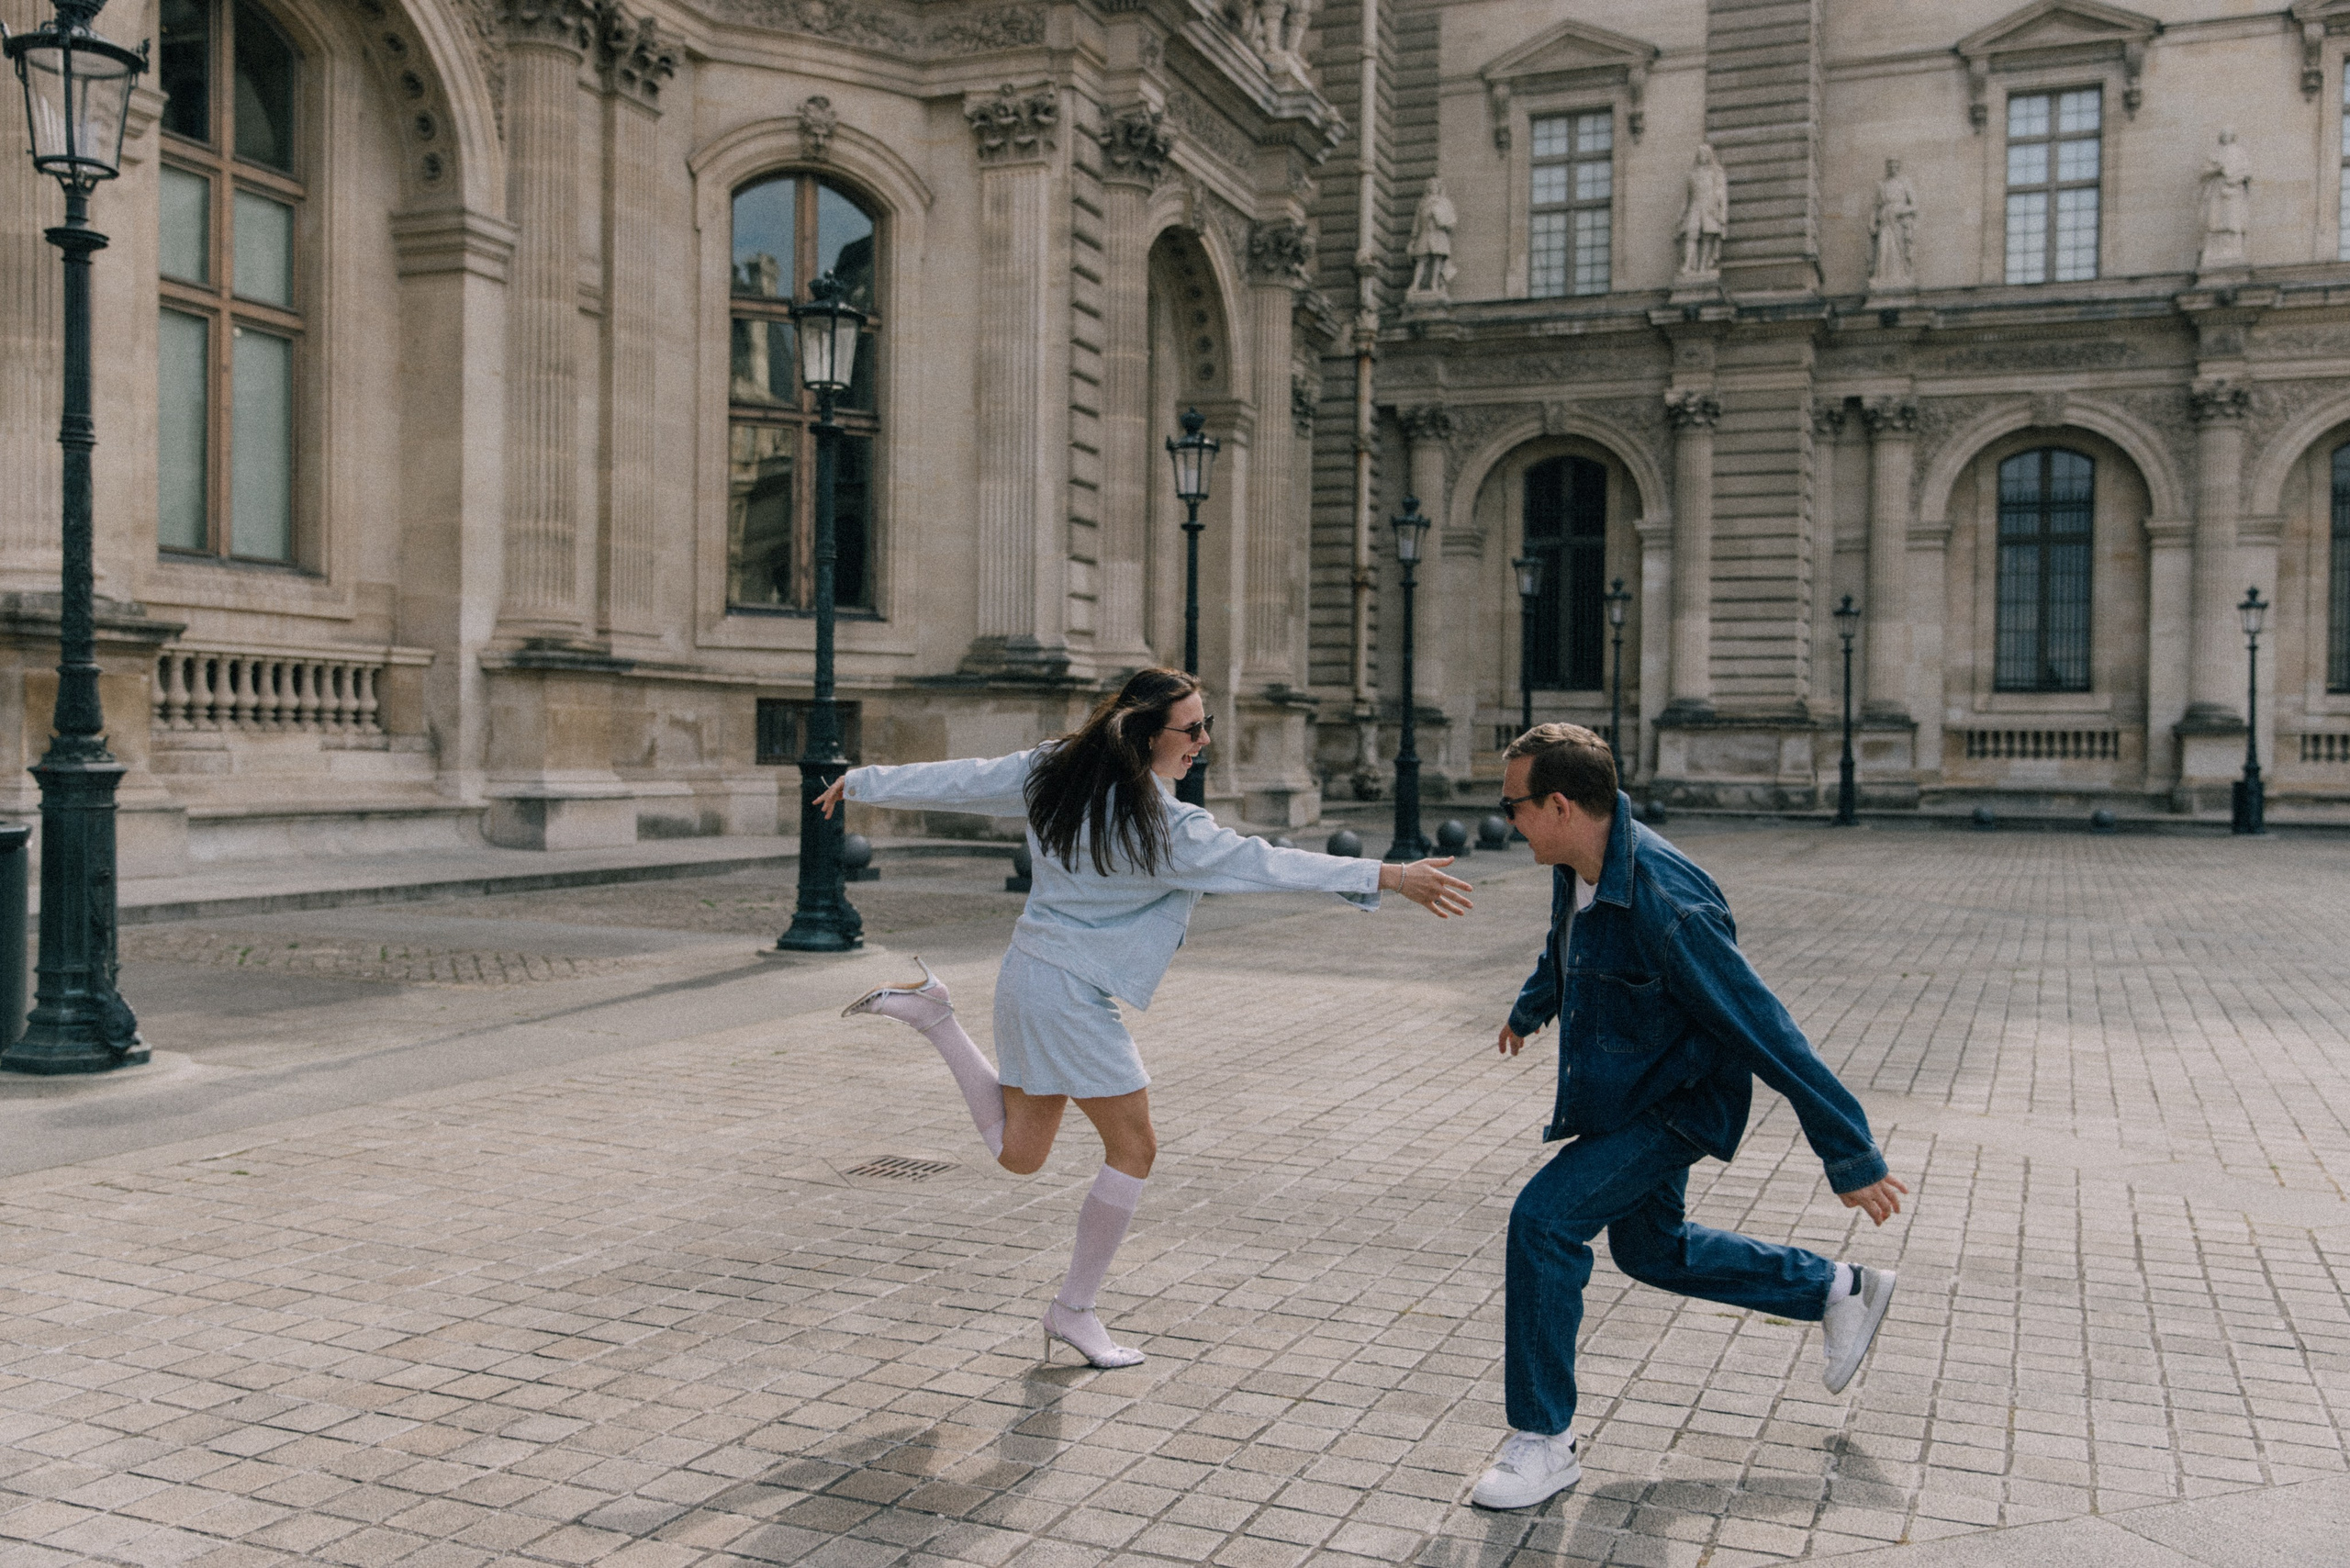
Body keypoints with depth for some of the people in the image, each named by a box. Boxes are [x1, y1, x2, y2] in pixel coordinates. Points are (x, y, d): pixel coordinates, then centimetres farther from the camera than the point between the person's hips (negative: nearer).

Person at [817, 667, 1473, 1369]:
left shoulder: (1054, 770, 1)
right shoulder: (1161, 824, -22)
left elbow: (958, 779, 9)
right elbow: (1262, 865, -25)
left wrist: (861, 782, 23)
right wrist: (1388, 876, -25)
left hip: (1028, 976, 9)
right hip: (1073, 996, -9)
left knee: (1018, 1153, 20)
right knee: (1132, 1150, 6)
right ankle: (1074, 1311, 16)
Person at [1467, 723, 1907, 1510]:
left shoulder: (1666, 907, -35)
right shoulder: (1579, 867, -8)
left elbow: (1770, 1034, -30)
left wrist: (1852, 1156, -25)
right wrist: (1529, 1009, 36)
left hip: (1676, 1104, -9)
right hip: (1625, 1093, 9)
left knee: (1542, 1220, -19)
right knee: (1652, 1248, 23)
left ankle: (1543, 1443, -5)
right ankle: (1840, 1291, 39)